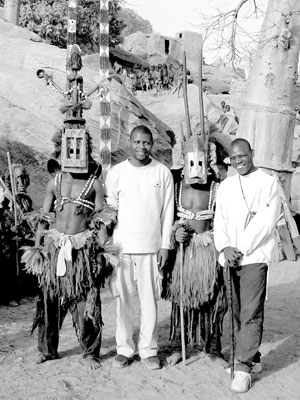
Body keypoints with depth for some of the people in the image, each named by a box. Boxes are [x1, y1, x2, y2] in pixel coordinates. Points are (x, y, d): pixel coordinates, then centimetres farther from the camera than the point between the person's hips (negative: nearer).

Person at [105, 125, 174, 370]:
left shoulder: (163, 173, 2)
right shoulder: (116, 172, 2)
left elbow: (168, 211, 4)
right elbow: (109, 208, 7)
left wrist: (165, 245, 0)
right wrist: (109, 244, 1)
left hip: (151, 246, 0)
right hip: (122, 246, 1)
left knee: (150, 300, 3)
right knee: (124, 299, 6)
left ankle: (149, 349, 14)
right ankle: (124, 348, 17)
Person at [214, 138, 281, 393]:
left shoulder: (268, 183, -1)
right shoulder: (225, 186, 16)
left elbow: (266, 222, -9)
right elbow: (220, 220, 11)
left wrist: (241, 249, -12)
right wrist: (225, 247, -6)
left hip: (254, 256, -5)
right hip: (230, 257, 5)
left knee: (251, 313, -8)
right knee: (238, 312, 9)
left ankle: (244, 367, -4)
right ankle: (252, 359, 22)